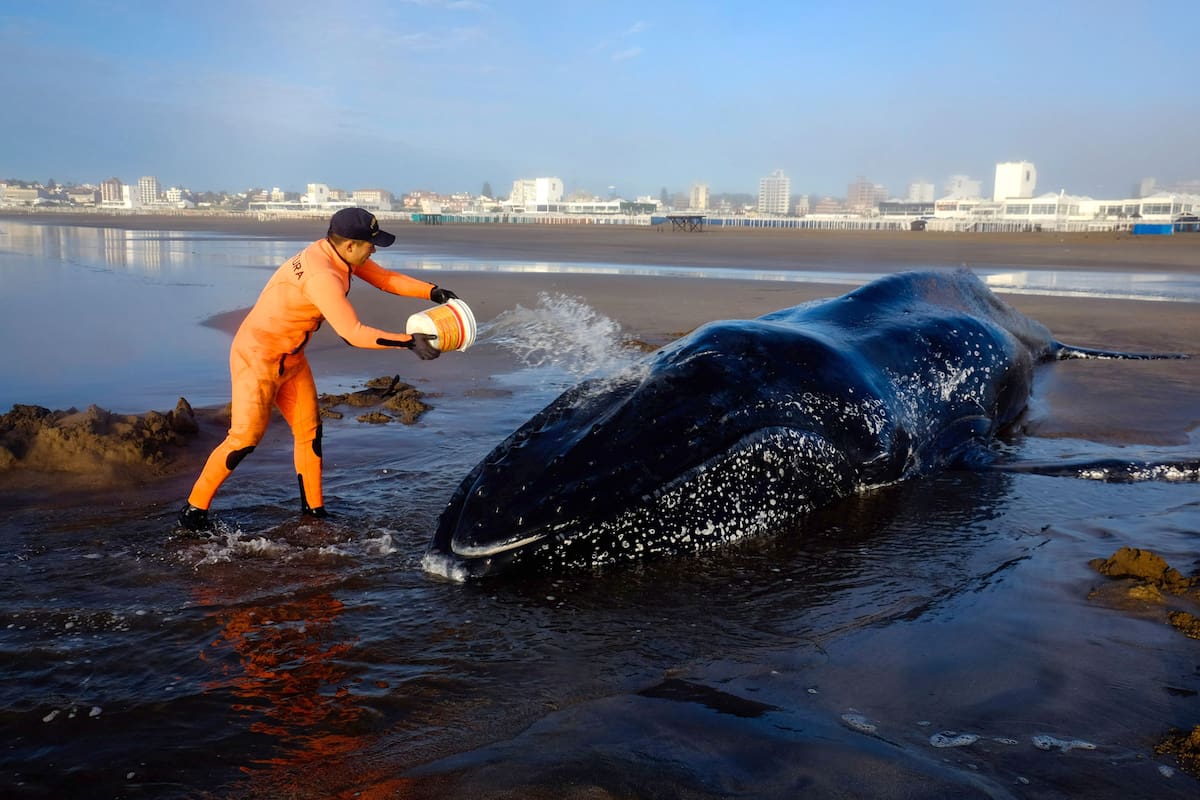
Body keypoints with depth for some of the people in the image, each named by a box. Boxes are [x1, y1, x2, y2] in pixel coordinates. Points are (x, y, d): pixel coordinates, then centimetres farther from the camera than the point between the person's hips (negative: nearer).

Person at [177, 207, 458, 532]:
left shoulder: (336, 253, -5)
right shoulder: (322, 276, -33)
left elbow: (384, 278, 3)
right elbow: (353, 334, -37)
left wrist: (434, 292, -6)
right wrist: (409, 341, -36)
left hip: (291, 358, 9)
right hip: (257, 357, -9)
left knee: (309, 431, 10)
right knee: (245, 438, -6)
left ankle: (313, 507, 22)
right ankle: (194, 508, 9)